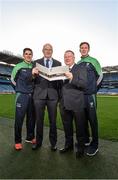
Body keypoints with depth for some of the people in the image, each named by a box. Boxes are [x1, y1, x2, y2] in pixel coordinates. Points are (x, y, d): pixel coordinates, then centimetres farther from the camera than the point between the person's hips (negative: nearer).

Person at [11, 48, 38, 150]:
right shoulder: (19, 66, -1)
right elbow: (13, 79, 5)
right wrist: (20, 88, 5)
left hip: (32, 96, 4)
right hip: (22, 95, -3)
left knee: (31, 118, 11)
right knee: (19, 119, 1)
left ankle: (30, 137, 29)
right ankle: (18, 141, 17)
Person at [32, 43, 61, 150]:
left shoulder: (58, 63, 11)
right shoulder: (37, 62, 11)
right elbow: (33, 79, 5)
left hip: (52, 94, 0)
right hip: (40, 94, 0)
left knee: (53, 120, 7)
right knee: (39, 119, 8)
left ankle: (53, 143, 25)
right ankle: (38, 142, 27)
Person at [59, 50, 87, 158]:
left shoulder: (81, 69, 2)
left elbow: (84, 84, -11)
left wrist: (72, 78, -23)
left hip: (76, 104, -4)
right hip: (64, 103, 5)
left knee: (79, 127, 7)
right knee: (67, 127, 17)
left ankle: (80, 148, 27)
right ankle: (68, 145, 36)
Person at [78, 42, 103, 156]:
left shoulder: (93, 61, 1)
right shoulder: (78, 63, 14)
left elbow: (100, 76, 3)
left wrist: (94, 89, 3)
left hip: (90, 95, -5)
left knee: (92, 119, 0)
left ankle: (94, 144, 14)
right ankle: (85, 140, 29)